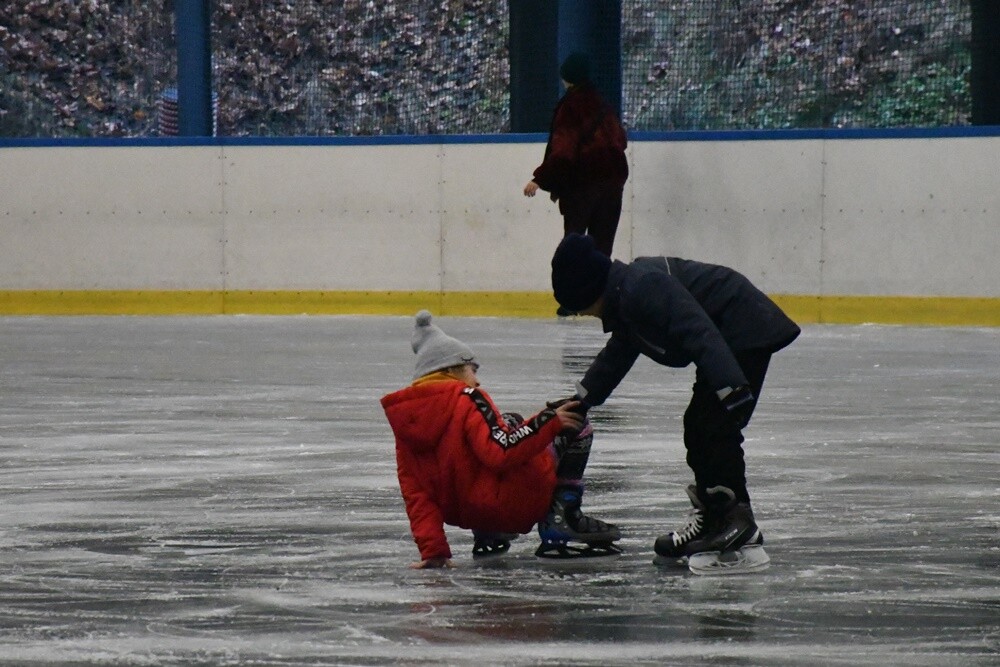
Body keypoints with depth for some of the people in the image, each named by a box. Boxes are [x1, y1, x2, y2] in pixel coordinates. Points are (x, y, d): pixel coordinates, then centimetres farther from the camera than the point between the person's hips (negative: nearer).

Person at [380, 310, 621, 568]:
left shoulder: (406, 420, 7)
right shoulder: (466, 399, -12)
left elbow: (415, 493, 4)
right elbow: (501, 453, -26)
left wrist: (432, 550, 4)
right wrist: (549, 421, -21)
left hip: (461, 514, 8)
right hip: (512, 505, -8)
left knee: (510, 422, 33)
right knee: (574, 425, 8)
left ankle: (486, 536, 28)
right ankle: (561, 518, 0)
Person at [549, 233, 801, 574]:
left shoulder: (644, 288, -21)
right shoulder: (625, 297, 14)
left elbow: (699, 332, -30)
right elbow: (615, 356, 29)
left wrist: (729, 386, -37)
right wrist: (580, 401, 34)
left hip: (747, 335, -11)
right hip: (731, 338, 11)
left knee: (716, 429, -15)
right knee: (699, 427, 15)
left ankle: (740, 536, -16)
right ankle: (711, 521, 23)